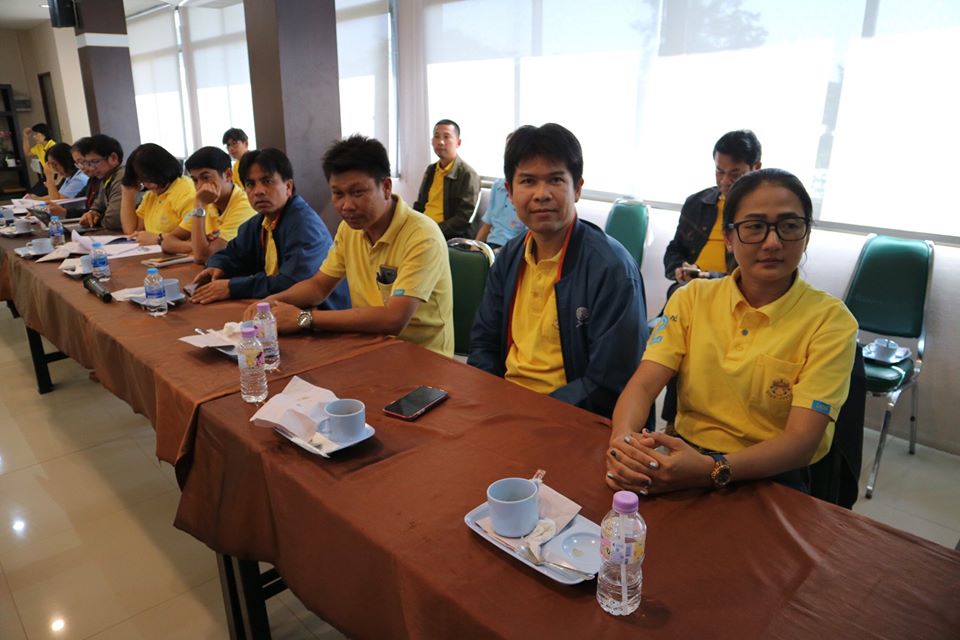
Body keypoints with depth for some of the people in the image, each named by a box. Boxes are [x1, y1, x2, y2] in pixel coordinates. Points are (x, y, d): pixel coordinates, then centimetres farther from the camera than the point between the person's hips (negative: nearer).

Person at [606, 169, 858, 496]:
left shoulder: (829, 319, -6)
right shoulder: (692, 298, 4)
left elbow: (801, 442, -16)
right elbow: (643, 384, -7)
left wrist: (712, 469, -34)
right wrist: (623, 439, -30)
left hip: (770, 476, -2)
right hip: (686, 456, 2)